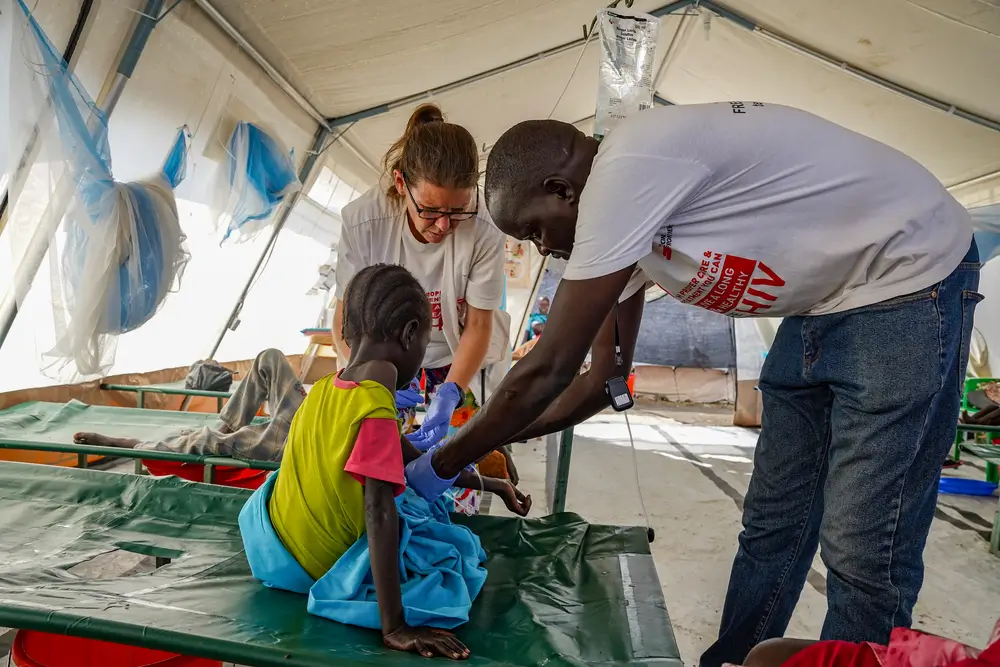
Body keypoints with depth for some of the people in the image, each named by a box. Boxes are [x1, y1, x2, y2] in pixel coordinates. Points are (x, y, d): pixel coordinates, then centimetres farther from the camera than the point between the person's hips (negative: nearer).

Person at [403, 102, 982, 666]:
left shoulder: (625, 169, -27)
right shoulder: (620, 211, 2)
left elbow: (548, 370, -25)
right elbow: (605, 378, 6)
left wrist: (440, 467, -11)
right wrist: (480, 439, 5)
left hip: (910, 280, -8)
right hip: (825, 298, 8)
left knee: (863, 552, -6)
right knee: (770, 526, 11)